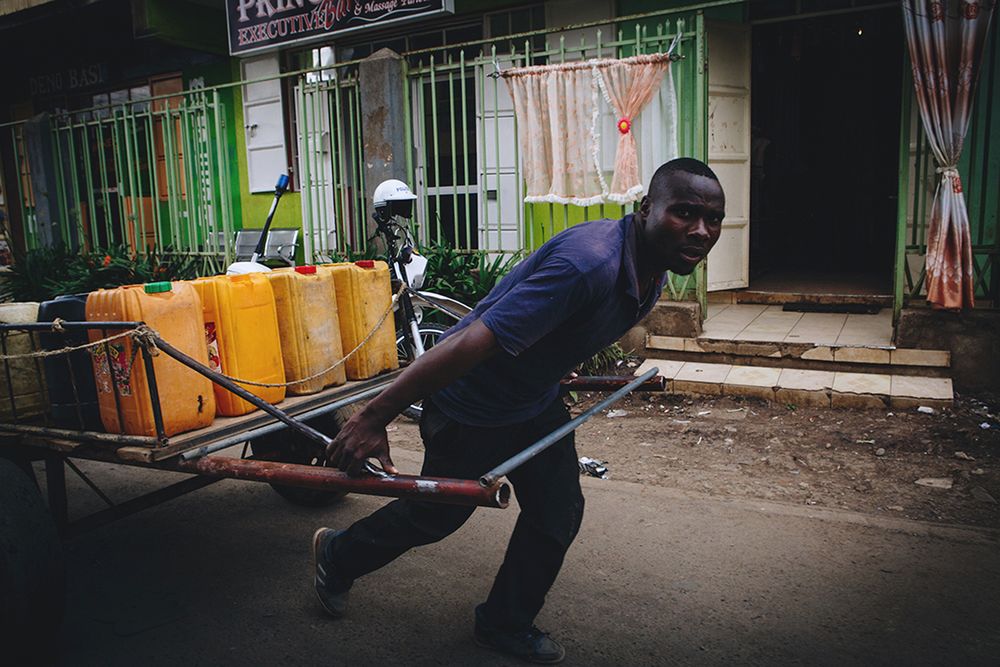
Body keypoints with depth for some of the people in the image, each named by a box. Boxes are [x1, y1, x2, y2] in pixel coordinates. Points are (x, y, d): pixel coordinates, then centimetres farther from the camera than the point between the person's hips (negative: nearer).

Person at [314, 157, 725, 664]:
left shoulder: (650, 275, -4)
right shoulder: (589, 262, -36)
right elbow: (474, 341, -42)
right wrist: (373, 418, -41)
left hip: (537, 401, 8)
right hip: (470, 405, -8)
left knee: (557, 516, 8)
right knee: (436, 515, 12)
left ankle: (505, 625, 33)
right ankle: (337, 556, 43)